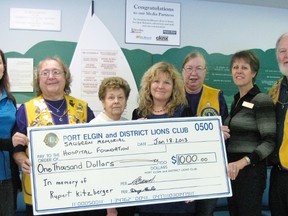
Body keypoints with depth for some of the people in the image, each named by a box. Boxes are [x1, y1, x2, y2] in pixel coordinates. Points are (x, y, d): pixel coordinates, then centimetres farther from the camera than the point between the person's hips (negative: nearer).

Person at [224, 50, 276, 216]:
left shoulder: (262, 100, -10)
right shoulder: (236, 100, 14)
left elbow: (269, 142, -17)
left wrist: (243, 161, -28)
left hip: (250, 170, -8)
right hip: (232, 170, 8)